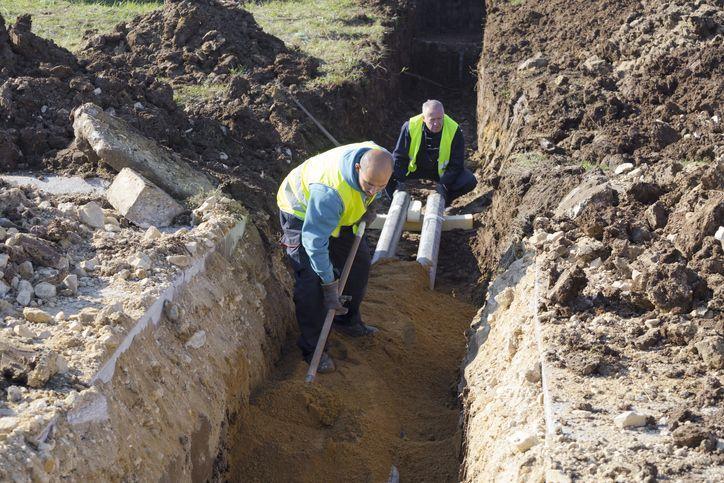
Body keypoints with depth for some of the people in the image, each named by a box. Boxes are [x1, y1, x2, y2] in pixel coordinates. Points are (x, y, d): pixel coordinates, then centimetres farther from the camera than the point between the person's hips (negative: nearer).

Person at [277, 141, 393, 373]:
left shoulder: (379, 159, -24)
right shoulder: (332, 190, -46)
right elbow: (315, 240, -39)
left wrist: (366, 207, 3)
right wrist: (330, 286, -34)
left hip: (340, 211, 7)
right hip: (301, 212, -7)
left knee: (359, 259, 13)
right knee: (311, 278, -18)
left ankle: (347, 321, 32)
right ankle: (311, 347, -4)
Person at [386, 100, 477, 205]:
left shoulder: (454, 130, -23)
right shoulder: (410, 126, -22)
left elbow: (456, 164, -15)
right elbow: (399, 156, -12)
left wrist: (443, 184, -27)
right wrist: (400, 181, -22)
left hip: (442, 170, 0)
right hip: (414, 167, 0)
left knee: (469, 181, -24)